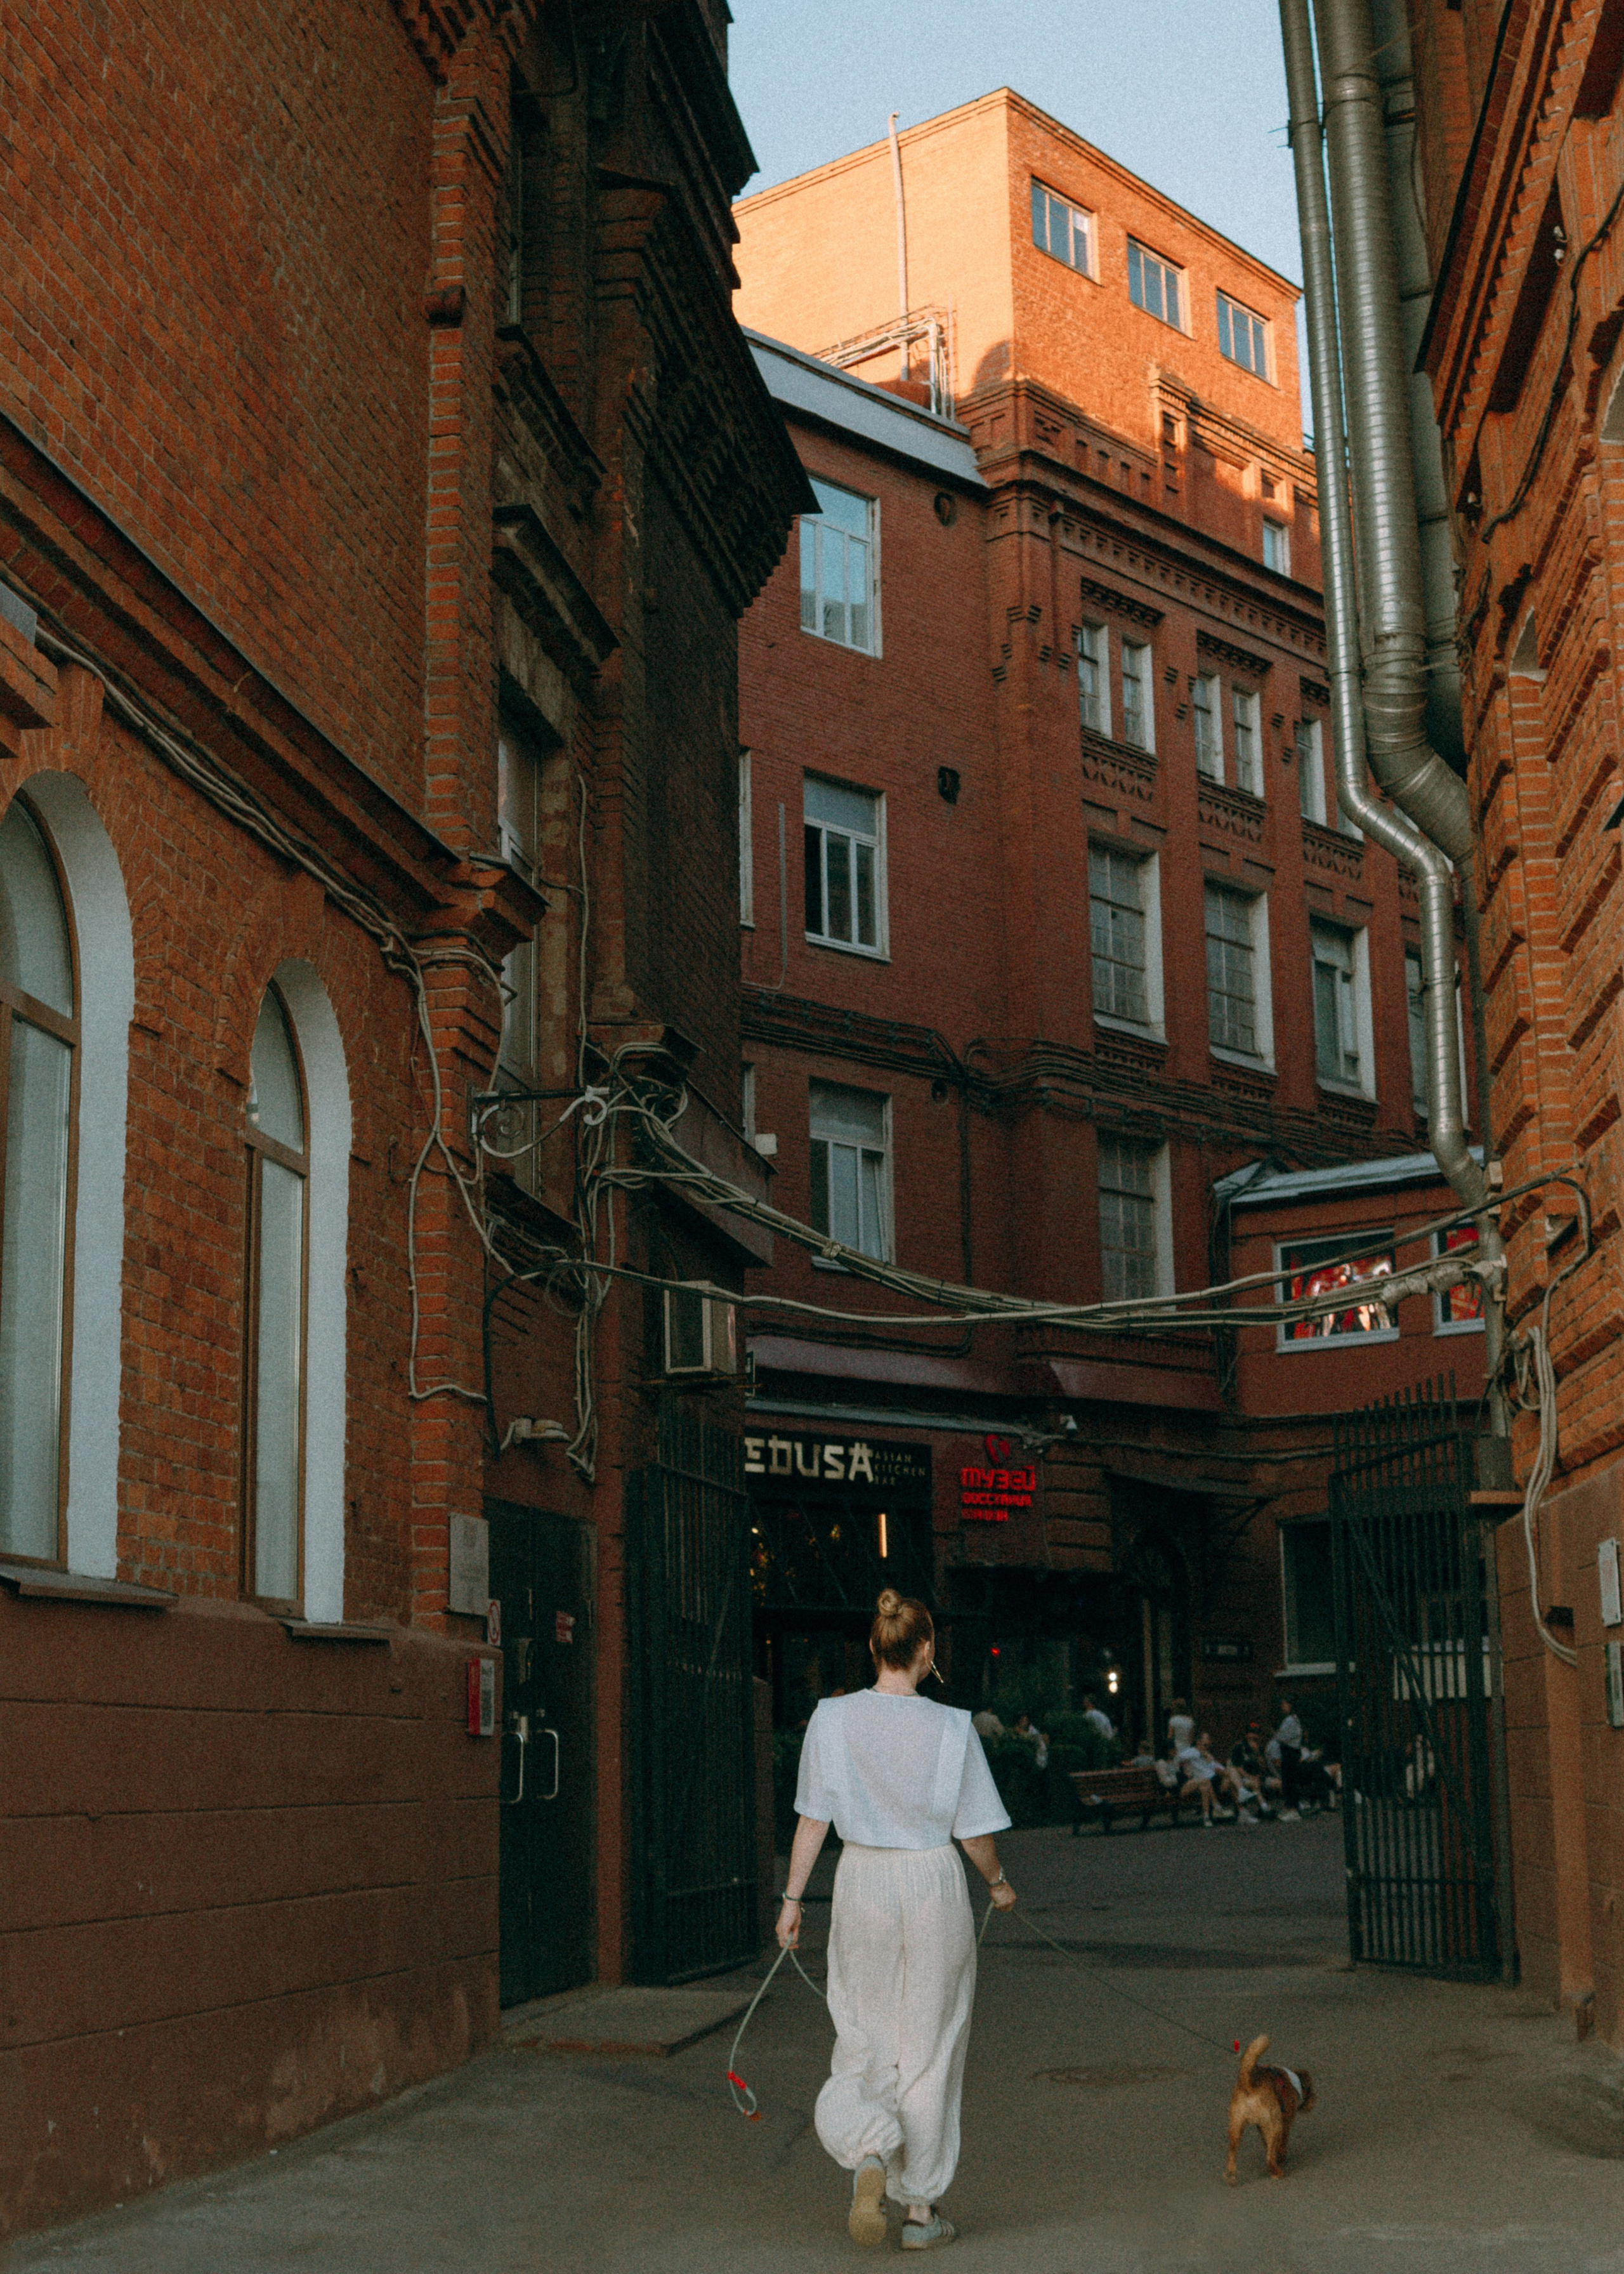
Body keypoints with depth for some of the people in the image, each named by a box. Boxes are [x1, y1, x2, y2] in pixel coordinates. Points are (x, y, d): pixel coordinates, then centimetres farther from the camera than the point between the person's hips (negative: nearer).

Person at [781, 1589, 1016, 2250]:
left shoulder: (832, 1719, -7)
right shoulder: (951, 1727, -10)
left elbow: (813, 1820, -3)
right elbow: (973, 1831, -4)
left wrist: (792, 1898, 7)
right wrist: (998, 1882, 15)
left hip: (862, 1880, 1)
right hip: (933, 1884, -1)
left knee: (863, 2040, 15)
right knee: (929, 2048, 10)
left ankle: (869, 2155, -11)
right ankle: (921, 2208, 16)